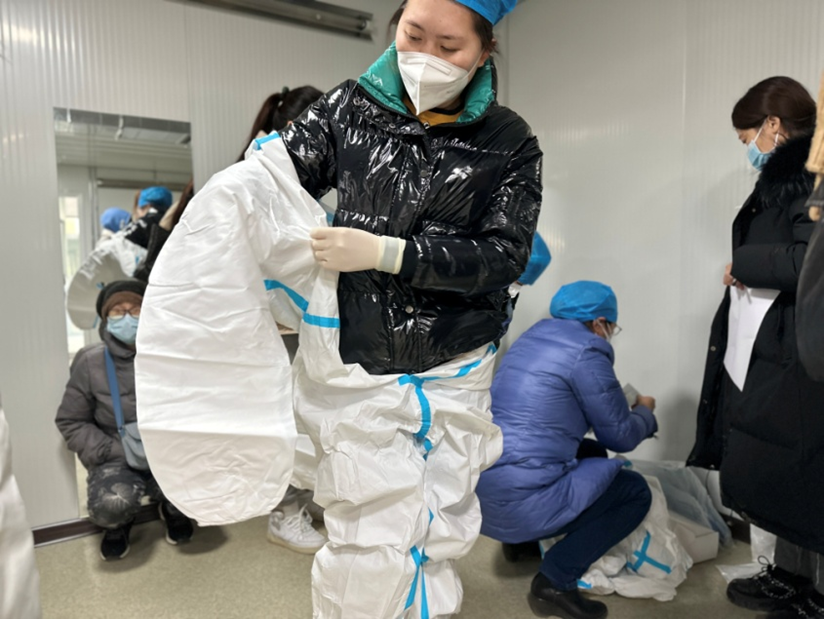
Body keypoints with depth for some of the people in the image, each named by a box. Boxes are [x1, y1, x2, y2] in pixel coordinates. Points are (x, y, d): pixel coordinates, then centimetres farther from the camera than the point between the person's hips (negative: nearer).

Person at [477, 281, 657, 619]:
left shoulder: (535, 335, 14)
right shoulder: (585, 352, -10)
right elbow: (621, 436, 0)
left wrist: (624, 405, 33)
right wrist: (645, 411, 21)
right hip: (520, 500, -9)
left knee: (592, 453, 26)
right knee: (636, 491, 8)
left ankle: (521, 538, 22)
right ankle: (555, 582, 0)